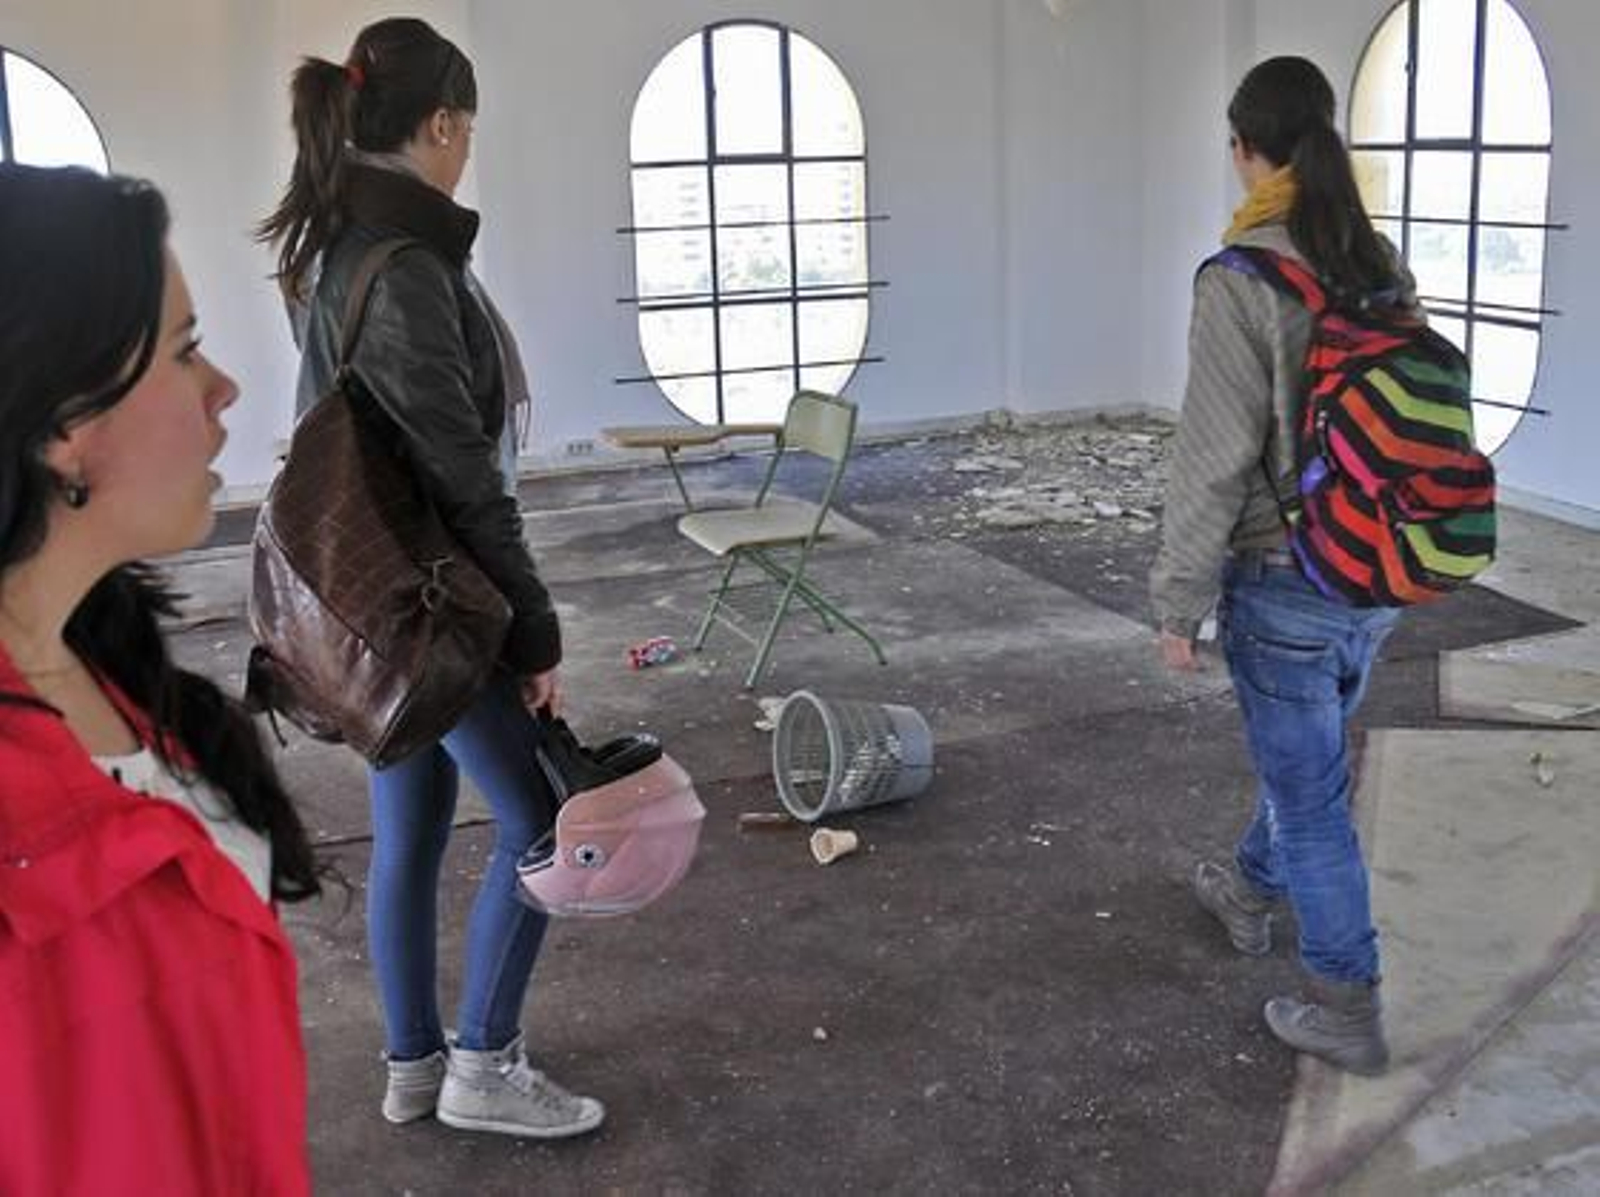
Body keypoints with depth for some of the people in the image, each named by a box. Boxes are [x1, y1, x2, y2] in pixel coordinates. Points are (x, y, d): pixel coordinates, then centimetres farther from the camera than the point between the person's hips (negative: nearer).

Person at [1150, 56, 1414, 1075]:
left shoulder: (1243, 280, -19)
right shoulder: (1387, 268, 3)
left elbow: (1215, 458, -20)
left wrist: (1179, 601, -10)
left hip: (1285, 583, -7)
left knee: (1310, 795, 6)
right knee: (1304, 750, 27)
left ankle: (1350, 1014, 16)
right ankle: (1251, 894, 51)